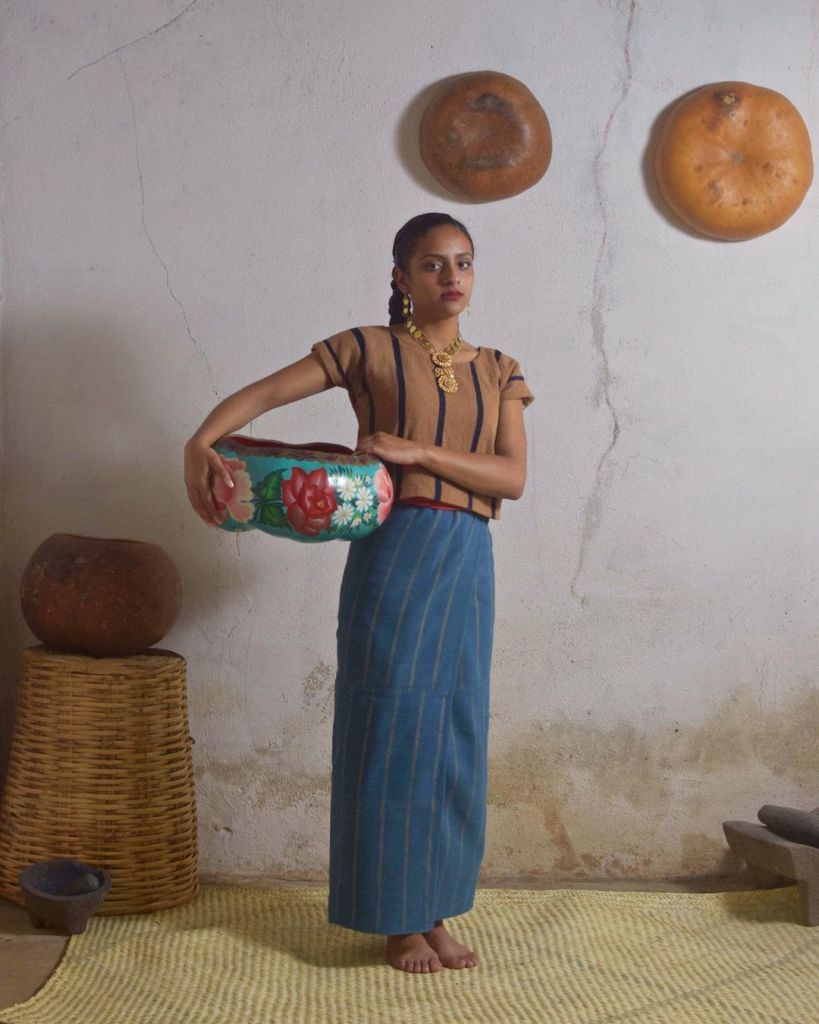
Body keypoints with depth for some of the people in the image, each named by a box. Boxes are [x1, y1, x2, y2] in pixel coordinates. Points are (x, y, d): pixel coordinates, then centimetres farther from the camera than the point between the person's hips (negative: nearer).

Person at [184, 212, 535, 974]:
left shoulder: (498, 370, 12)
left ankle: (434, 910, 21)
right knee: (389, 728, -1)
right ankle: (397, 919, 13)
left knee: (453, 737, 7)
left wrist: (416, 450, -13)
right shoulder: (368, 350, 3)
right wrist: (200, 442, -23)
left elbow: (513, 477, 0)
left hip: (467, 564, 4)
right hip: (392, 553, -4)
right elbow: (260, 394, -4)